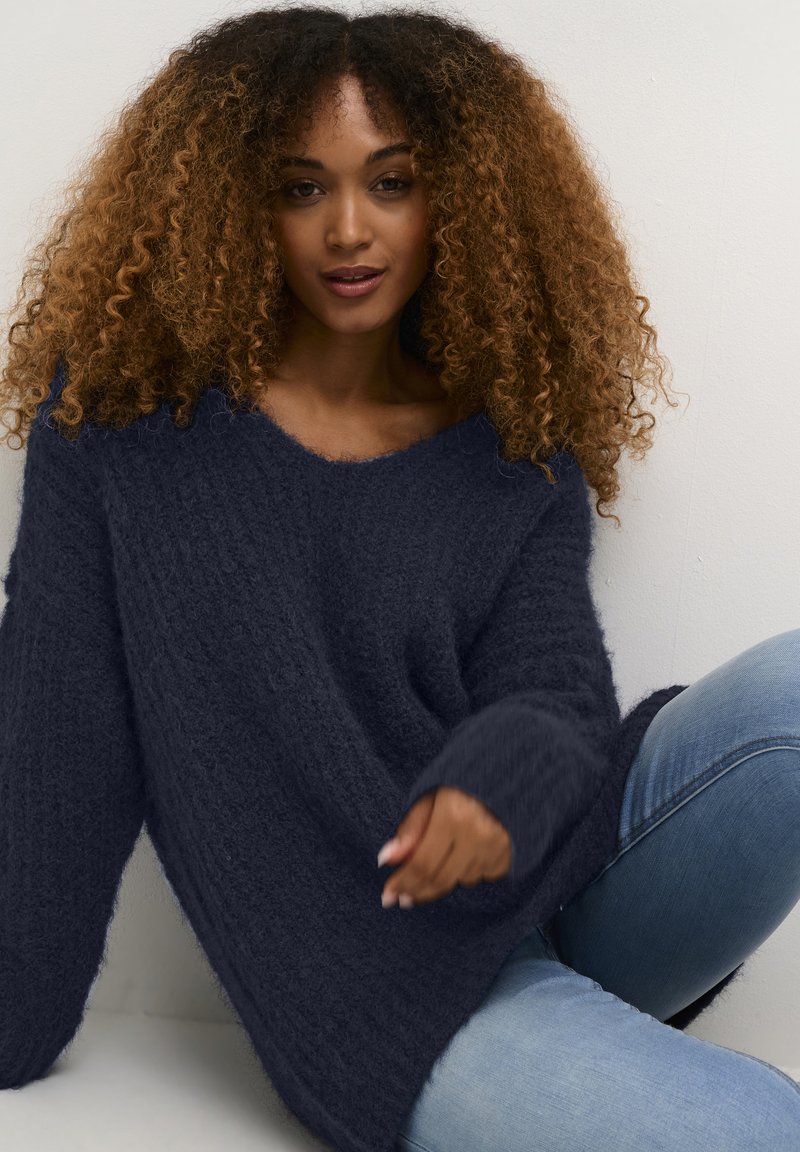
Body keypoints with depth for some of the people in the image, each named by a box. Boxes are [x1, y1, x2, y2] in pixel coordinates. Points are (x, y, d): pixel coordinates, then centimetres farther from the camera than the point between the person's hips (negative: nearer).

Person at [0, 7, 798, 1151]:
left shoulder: (518, 453, 7)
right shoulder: (125, 417, 1)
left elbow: (553, 692, -3)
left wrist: (514, 765, -28)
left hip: (557, 879, 5)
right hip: (383, 986, -5)